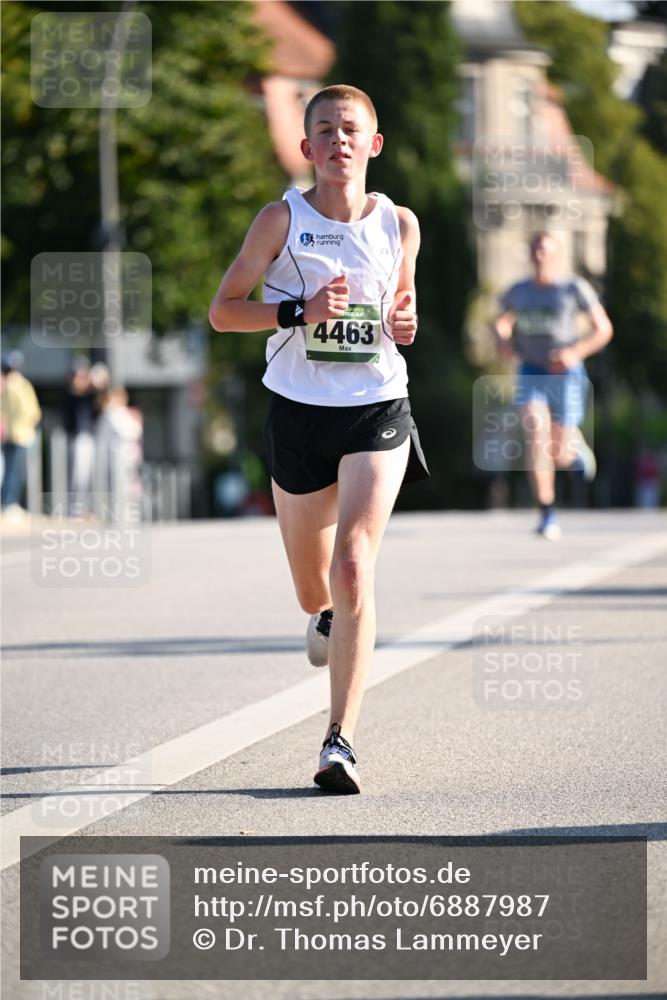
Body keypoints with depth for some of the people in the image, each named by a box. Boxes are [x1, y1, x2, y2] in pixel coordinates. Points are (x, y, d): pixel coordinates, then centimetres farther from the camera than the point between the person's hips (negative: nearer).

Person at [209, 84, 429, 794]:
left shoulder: (400, 224, 3)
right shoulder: (282, 220, -4)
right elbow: (222, 309, -3)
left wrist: (403, 323, -2)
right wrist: (300, 311, -17)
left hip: (377, 412, 0)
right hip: (298, 411, 1)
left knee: (353, 568, -18)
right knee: (314, 593, 13)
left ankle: (340, 740, -17)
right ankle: (329, 617, 54)